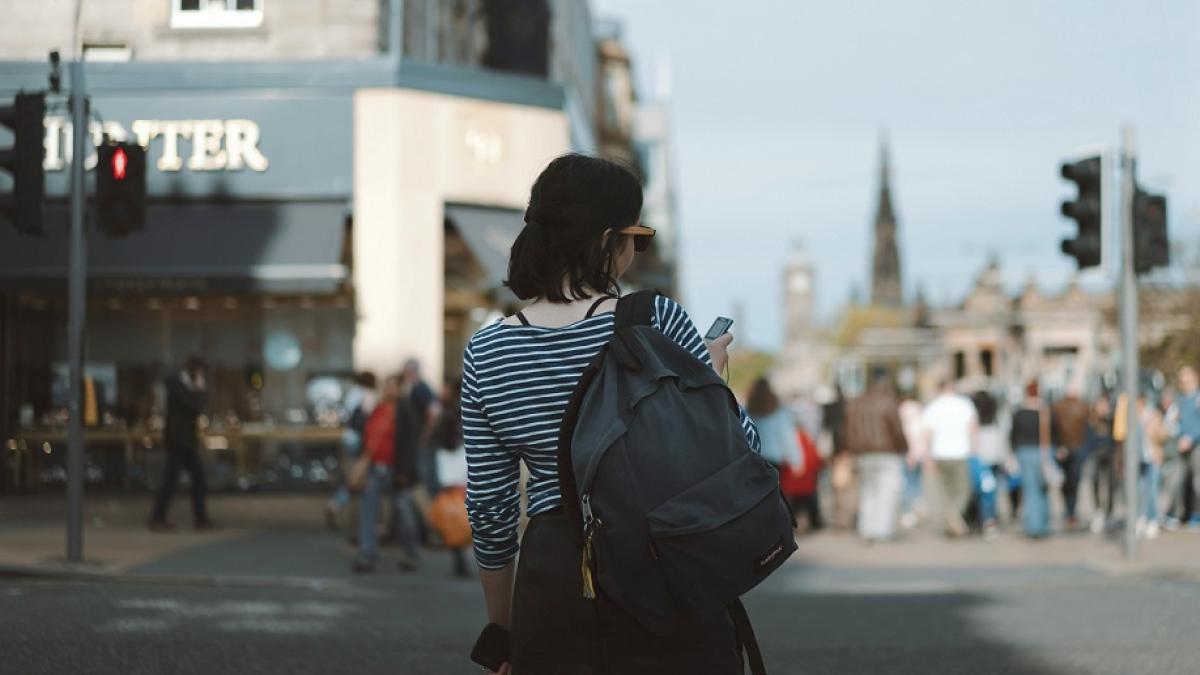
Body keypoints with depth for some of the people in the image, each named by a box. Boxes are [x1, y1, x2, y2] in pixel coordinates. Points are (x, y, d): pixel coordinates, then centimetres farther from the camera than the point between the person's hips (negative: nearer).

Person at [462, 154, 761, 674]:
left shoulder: (485, 354, 0)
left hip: (554, 579, 3)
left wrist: (501, 631, 15)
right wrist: (712, 371, 18)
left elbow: (489, 506, 4)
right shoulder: (655, 321, -8)